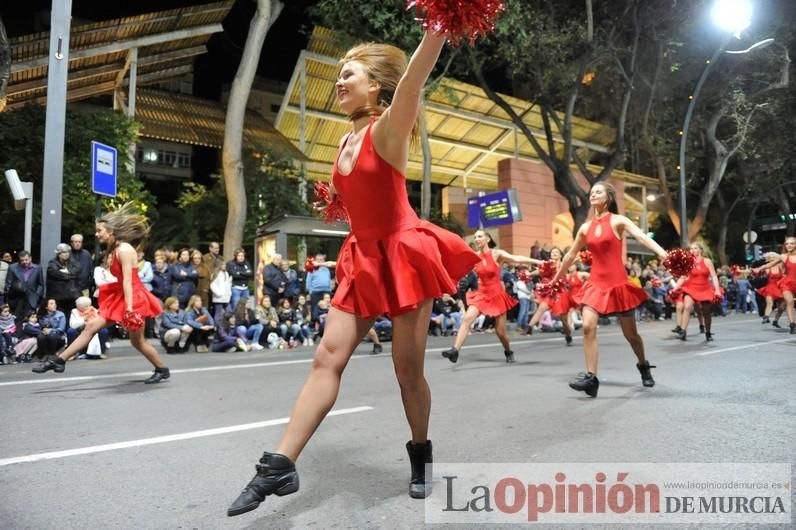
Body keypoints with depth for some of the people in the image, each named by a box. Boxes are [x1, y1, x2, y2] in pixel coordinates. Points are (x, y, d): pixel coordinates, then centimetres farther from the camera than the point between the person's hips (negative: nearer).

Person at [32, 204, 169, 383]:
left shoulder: (124, 249, -18)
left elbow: (128, 281, -23)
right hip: (120, 297, 9)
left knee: (137, 341, 4)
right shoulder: (114, 250, 12)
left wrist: (129, 308, -26)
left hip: (133, 299, -9)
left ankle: (162, 370, 19)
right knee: (91, 326, 1)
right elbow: (121, 280, 14)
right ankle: (60, 361, 6)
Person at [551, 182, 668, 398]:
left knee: (630, 333, 10)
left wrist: (664, 254, -38)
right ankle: (591, 377, -11)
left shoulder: (618, 221, -4)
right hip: (595, 282, 3)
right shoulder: (585, 227, 8)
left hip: (618, 283, -3)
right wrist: (555, 279, 25)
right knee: (588, 327, -16)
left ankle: (643, 366, 38)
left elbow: (642, 237, -21)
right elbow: (571, 255, 18)